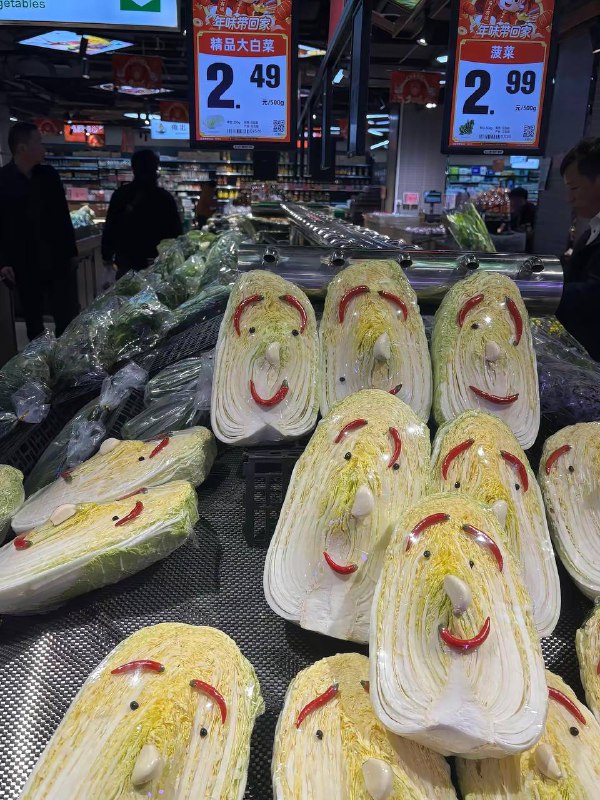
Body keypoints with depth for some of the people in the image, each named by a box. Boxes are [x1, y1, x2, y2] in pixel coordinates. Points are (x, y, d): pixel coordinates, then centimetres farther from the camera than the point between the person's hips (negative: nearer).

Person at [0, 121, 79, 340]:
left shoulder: (49, 175, 5)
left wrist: (71, 251, 8)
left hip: (58, 261, 3)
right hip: (24, 266, -3)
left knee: (69, 320, 4)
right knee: (34, 324, 10)